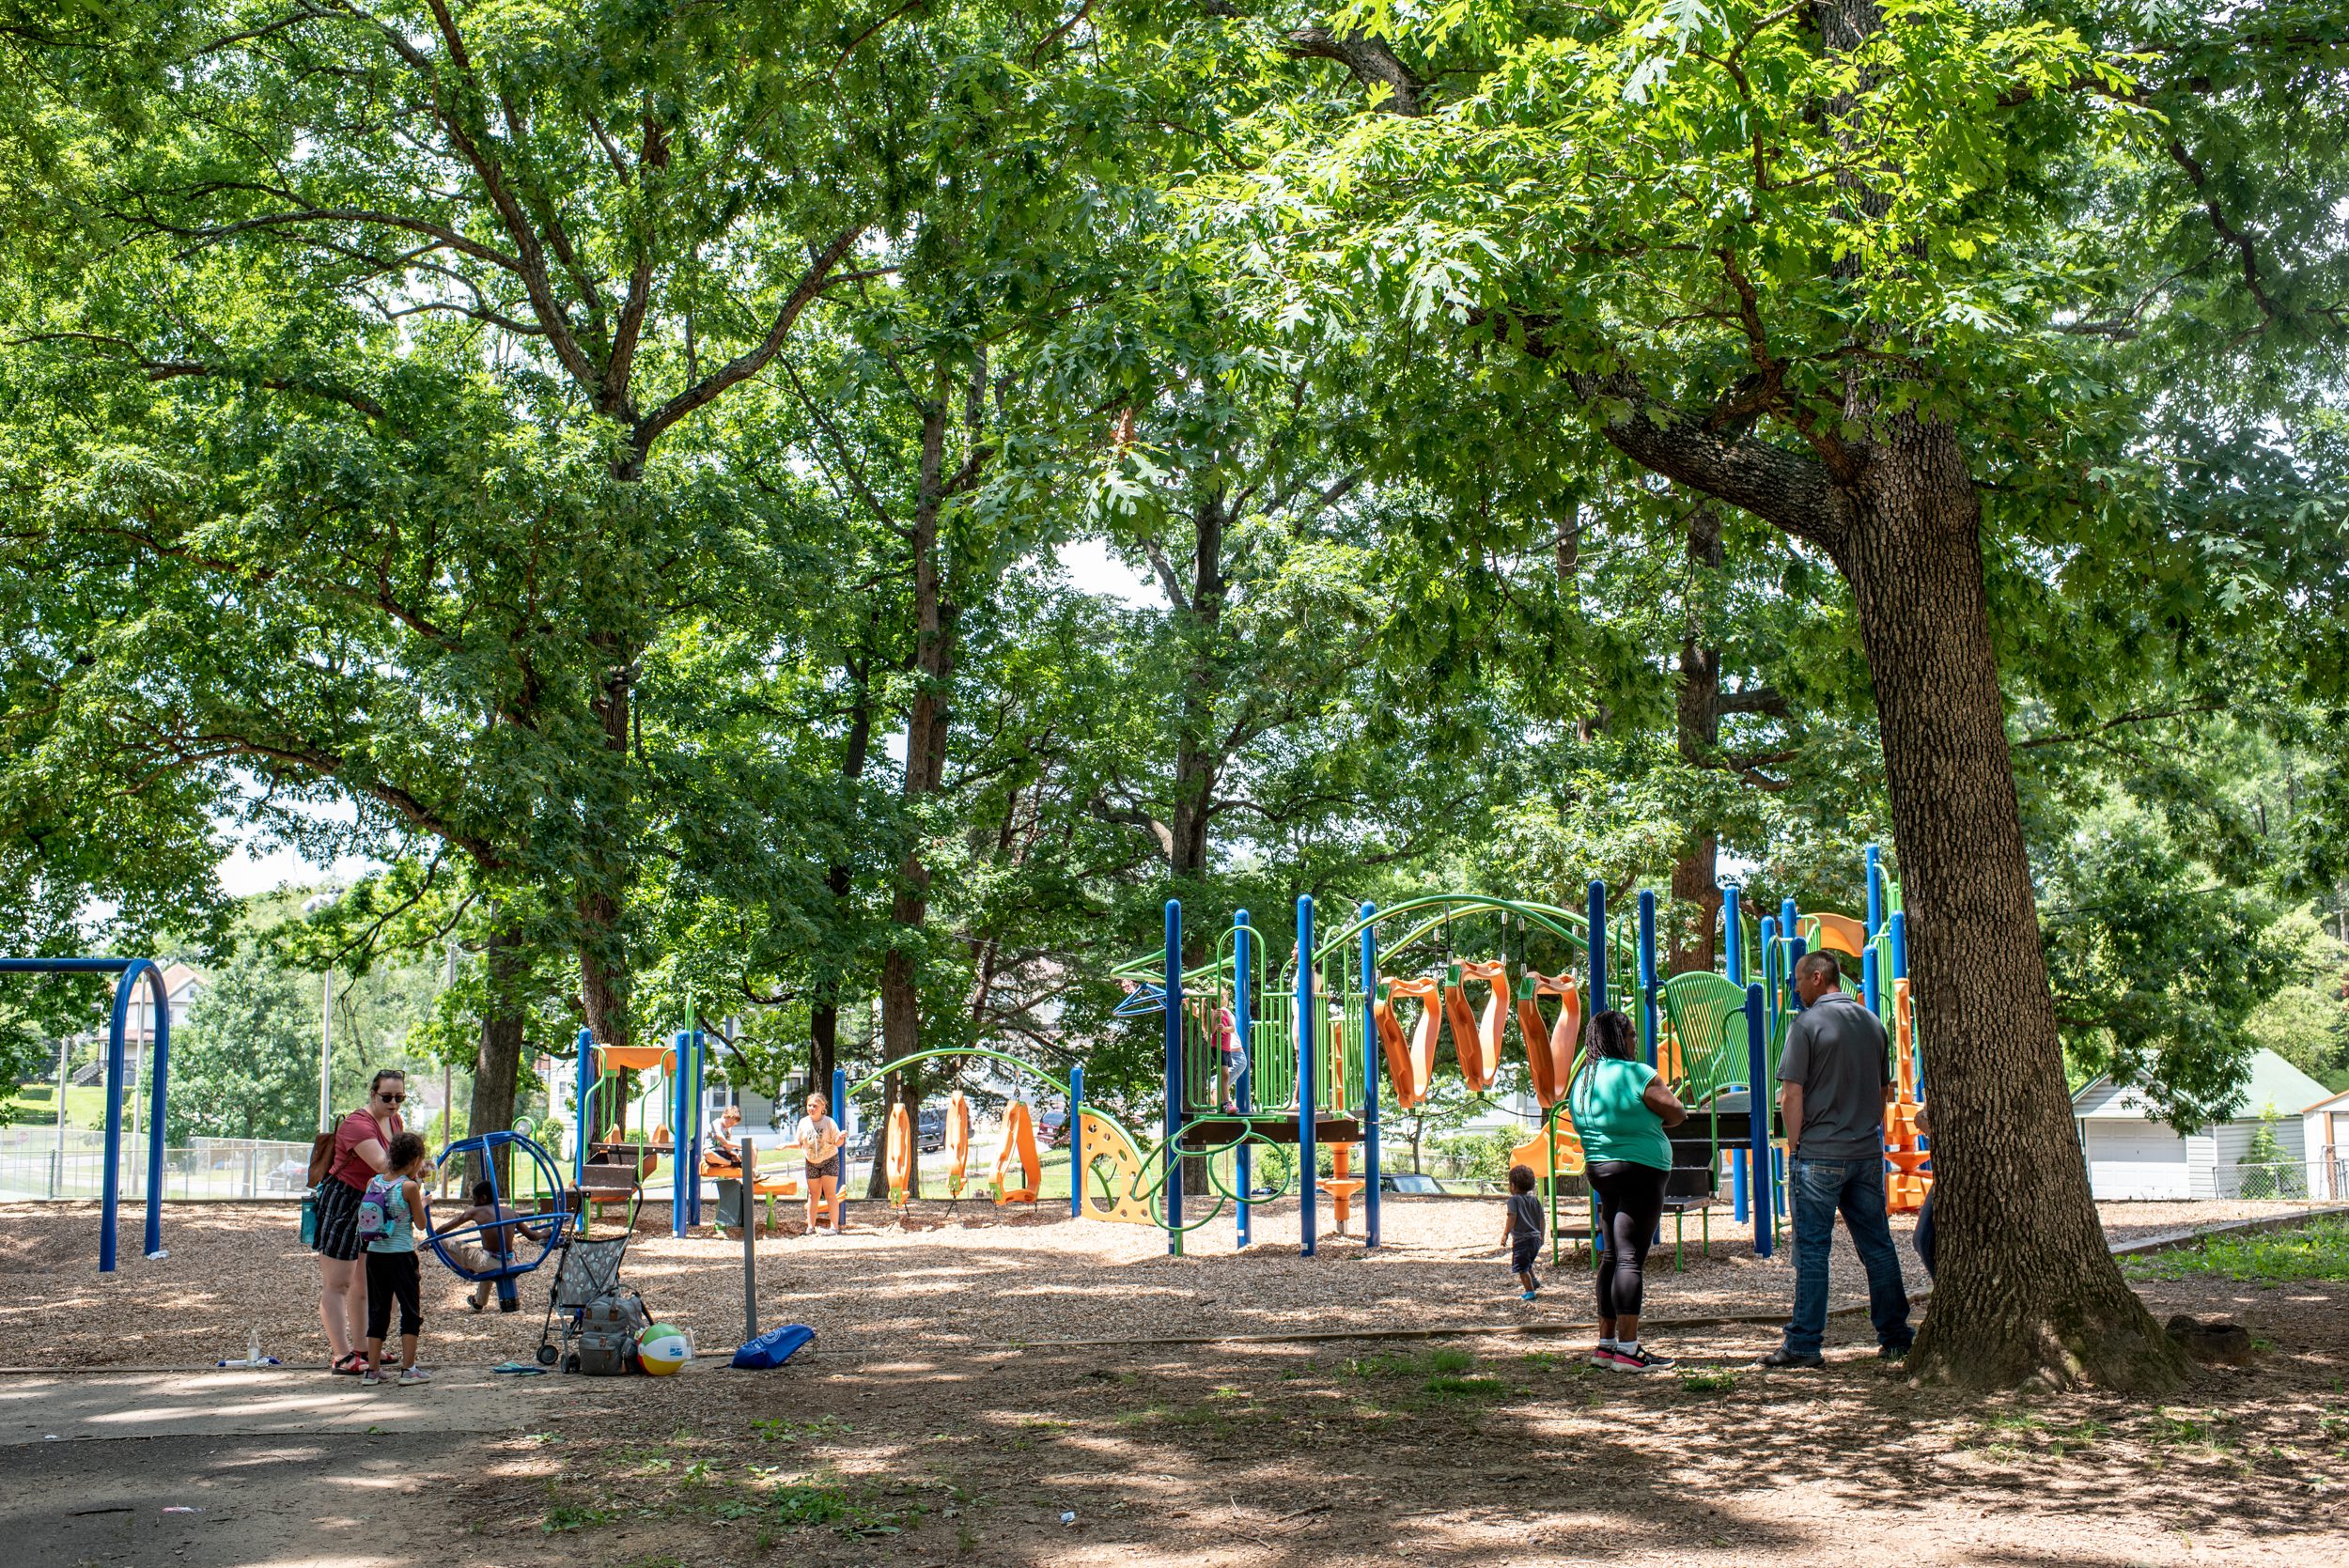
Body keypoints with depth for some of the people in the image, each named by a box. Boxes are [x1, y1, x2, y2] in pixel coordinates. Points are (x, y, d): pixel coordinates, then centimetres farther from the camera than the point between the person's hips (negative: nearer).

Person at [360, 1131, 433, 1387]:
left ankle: (372, 1370, 16)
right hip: (401, 1255, -6)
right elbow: (422, 1224, -6)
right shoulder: (409, 1187, -13)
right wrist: (424, 1203, 14)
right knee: (411, 1310, 6)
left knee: (378, 1310, 14)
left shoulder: (374, 1182, 3)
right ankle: (408, 1369, 5)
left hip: (374, 1253, 6)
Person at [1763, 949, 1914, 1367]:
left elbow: (1791, 1094, -11)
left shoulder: (1808, 1023, -9)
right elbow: (1884, 1091, 19)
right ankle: (1895, 1337, 16)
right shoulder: (1872, 1023, 11)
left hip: (1819, 1155, -6)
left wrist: (1794, 1146, -3)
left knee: (1811, 1250, -2)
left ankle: (1805, 1344, -1)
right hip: (1867, 1153, 6)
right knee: (1878, 1246, 11)